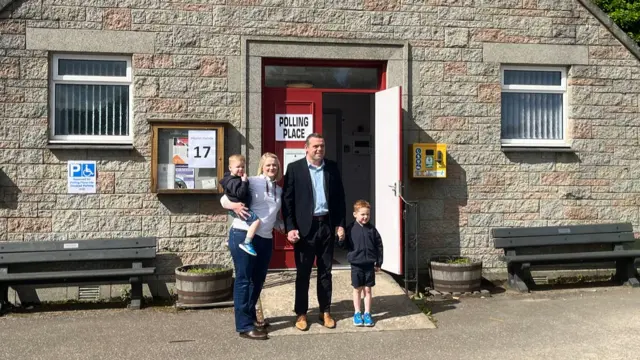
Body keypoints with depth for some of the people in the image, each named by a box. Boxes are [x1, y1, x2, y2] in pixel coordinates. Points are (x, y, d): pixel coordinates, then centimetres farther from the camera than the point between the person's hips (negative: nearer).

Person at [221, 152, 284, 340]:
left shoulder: (279, 190, 15)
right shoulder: (251, 182, -3)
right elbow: (224, 199, -1)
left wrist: (285, 228, 5)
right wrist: (234, 205, -21)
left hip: (265, 239, 7)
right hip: (243, 235, -6)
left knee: (258, 280, 14)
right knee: (243, 279, -1)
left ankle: (251, 317, 30)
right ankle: (244, 325, 4)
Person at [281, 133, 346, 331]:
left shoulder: (332, 167, 6)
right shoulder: (294, 168, -3)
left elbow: (339, 197, 9)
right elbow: (287, 200, -5)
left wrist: (340, 224, 3)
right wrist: (290, 228, -11)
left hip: (327, 225, 3)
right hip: (305, 226, -3)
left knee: (325, 271, 11)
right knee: (303, 273, 6)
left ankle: (325, 312, 22)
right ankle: (301, 313, 18)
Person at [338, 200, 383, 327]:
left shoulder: (372, 229, 0)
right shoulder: (350, 229, -4)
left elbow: (378, 246, 4)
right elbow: (344, 245, 1)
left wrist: (378, 263, 3)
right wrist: (341, 239, -21)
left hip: (369, 264, 1)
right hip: (356, 264, -1)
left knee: (368, 289, 8)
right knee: (357, 289, 8)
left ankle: (367, 313, 18)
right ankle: (357, 313, 20)